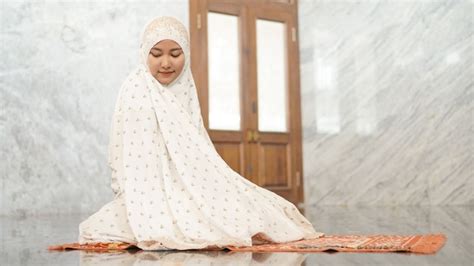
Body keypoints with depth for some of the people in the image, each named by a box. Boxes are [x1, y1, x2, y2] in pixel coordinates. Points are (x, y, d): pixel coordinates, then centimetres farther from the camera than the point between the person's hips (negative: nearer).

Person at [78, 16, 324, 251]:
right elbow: (136, 165, -19)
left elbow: (196, 154, 8)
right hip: (153, 196, -7)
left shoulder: (184, 89, 7)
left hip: (187, 187, 7)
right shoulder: (137, 91, -14)